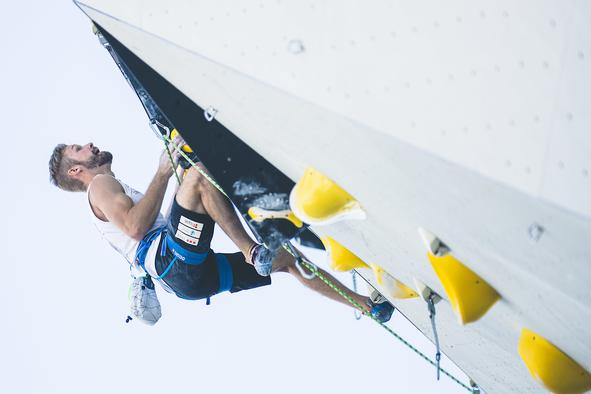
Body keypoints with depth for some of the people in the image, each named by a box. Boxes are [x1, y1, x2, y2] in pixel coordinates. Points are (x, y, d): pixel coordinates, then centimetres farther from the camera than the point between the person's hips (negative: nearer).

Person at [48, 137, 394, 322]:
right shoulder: (100, 185, 7)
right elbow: (136, 227, -13)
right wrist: (164, 171, -10)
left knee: (286, 258, 9)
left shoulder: (118, 191, 38)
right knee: (200, 173, -24)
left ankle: (369, 304, 11)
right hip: (174, 261, -9)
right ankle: (253, 252, -32)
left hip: (201, 273, 9)